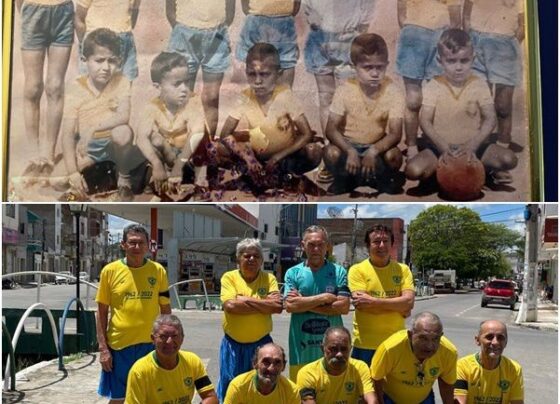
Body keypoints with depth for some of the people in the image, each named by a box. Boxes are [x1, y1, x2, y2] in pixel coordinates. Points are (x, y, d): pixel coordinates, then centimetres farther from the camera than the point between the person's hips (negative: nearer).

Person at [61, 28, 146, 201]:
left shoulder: (121, 82, -9)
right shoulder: (76, 88, -9)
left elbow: (124, 116, -26)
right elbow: (68, 134, -14)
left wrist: (92, 128, -32)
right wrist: (72, 172, -26)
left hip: (114, 145, -1)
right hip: (87, 148, 1)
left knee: (122, 131, -35)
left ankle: (124, 179, -7)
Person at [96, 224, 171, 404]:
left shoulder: (158, 271, 0)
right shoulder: (110, 271, -3)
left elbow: (165, 309, 7)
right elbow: (102, 312, 1)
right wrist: (103, 348, -4)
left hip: (150, 344, 1)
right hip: (119, 345, -1)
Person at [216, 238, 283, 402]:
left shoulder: (269, 278, 0)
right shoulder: (229, 277, -3)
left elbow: (278, 307, -14)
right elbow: (230, 306, -19)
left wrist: (246, 300, -18)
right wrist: (265, 304, -16)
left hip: (261, 343, 1)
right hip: (233, 344, -1)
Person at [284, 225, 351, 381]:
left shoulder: (338, 272, 5)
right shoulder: (293, 273, 6)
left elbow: (344, 307, -6)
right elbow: (290, 305, -8)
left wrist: (305, 304, -7)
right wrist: (325, 298, -8)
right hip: (301, 345, 0)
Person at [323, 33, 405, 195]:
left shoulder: (392, 92, -15)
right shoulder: (345, 90, -15)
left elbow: (395, 133, -19)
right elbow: (331, 129, -17)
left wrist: (373, 151, -37)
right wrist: (350, 151, -34)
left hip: (377, 147, 1)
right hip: (348, 145, 0)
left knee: (394, 155, -30)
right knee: (331, 153, -31)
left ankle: (384, 180, 4)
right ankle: (344, 179, 0)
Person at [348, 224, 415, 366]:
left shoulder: (403, 270, 4)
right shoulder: (357, 270, -4)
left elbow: (409, 302, -10)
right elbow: (362, 305, -15)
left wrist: (373, 301, -17)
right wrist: (398, 306, -12)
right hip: (365, 345, -2)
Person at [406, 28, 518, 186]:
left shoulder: (479, 85, -1)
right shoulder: (434, 86, -3)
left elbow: (490, 118, -6)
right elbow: (425, 121, -8)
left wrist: (473, 144, -22)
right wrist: (442, 145, -22)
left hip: (472, 145, 0)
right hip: (440, 146, 0)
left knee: (509, 159, -21)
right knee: (413, 170, -28)